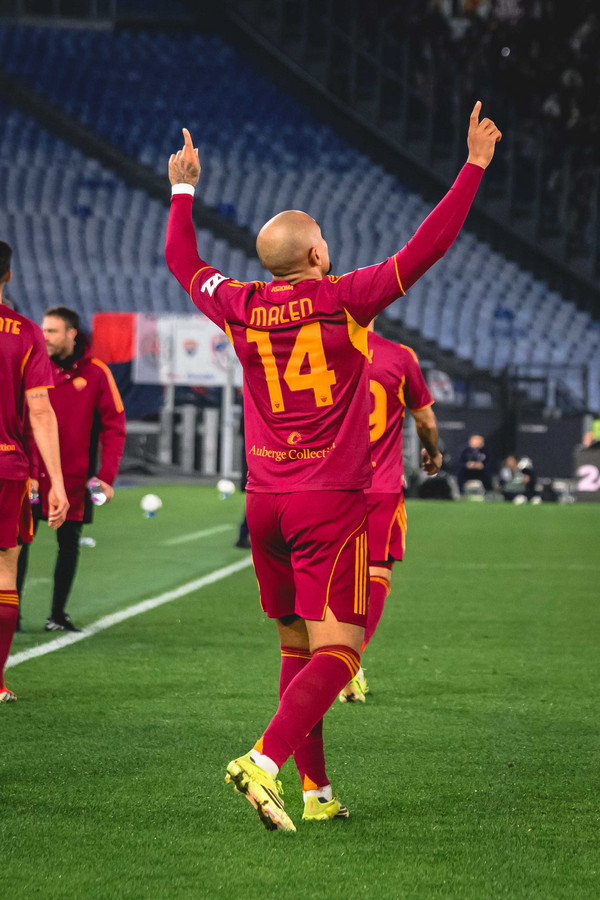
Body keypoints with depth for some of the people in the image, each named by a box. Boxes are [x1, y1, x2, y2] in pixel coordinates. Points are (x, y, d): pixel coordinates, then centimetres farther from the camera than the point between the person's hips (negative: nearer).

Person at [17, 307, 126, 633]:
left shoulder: (96, 373, -3)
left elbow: (114, 427, -2)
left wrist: (106, 476, -10)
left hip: (74, 478, 0)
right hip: (33, 473, 0)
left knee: (69, 544, 7)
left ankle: (58, 615, 18)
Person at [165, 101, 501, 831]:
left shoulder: (240, 310, 3)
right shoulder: (344, 301, -8)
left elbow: (181, 260, 21)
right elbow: (425, 249, -8)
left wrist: (183, 188, 35)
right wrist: (474, 166, -2)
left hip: (265, 501, 5)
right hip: (331, 503, -5)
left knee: (297, 651, 13)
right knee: (335, 653, -7)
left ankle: (315, 791, 12)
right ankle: (265, 762, -26)